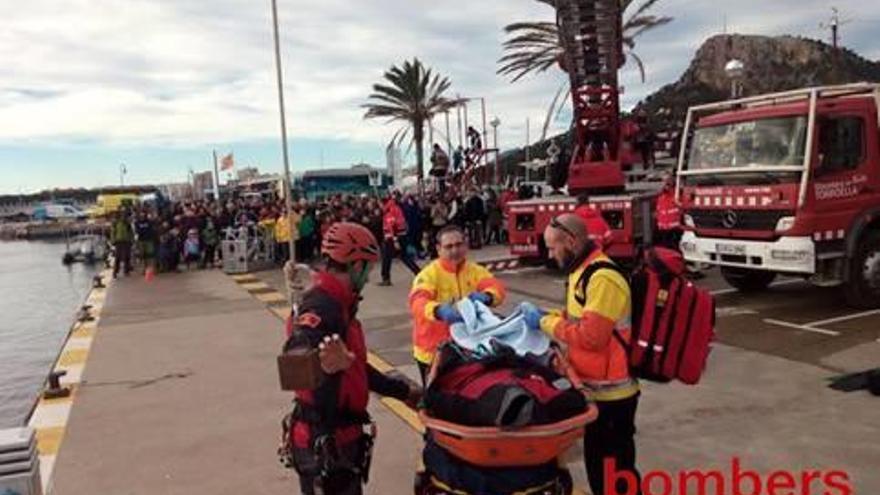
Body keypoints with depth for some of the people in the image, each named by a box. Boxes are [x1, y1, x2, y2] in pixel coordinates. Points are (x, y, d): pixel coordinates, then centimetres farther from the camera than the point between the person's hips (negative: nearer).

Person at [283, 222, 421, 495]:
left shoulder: (335, 304, 9)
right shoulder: (321, 309, -24)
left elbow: (357, 367, 16)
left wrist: (403, 392, 20)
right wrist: (328, 369, -63)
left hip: (338, 435, 10)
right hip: (325, 442, -10)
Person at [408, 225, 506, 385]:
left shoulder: (475, 270, 0)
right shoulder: (429, 273, -13)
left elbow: (497, 287, -16)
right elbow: (417, 302, -30)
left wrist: (486, 296, -41)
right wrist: (439, 311, -53)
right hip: (434, 352, -4)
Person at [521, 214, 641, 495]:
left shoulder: (603, 279, -23)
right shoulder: (584, 272, 10)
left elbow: (590, 335, -27)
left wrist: (545, 322, -18)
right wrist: (548, 315, 4)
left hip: (611, 393, -10)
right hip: (596, 389, 10)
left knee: (615, 467, 2)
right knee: (596, 461, 21)